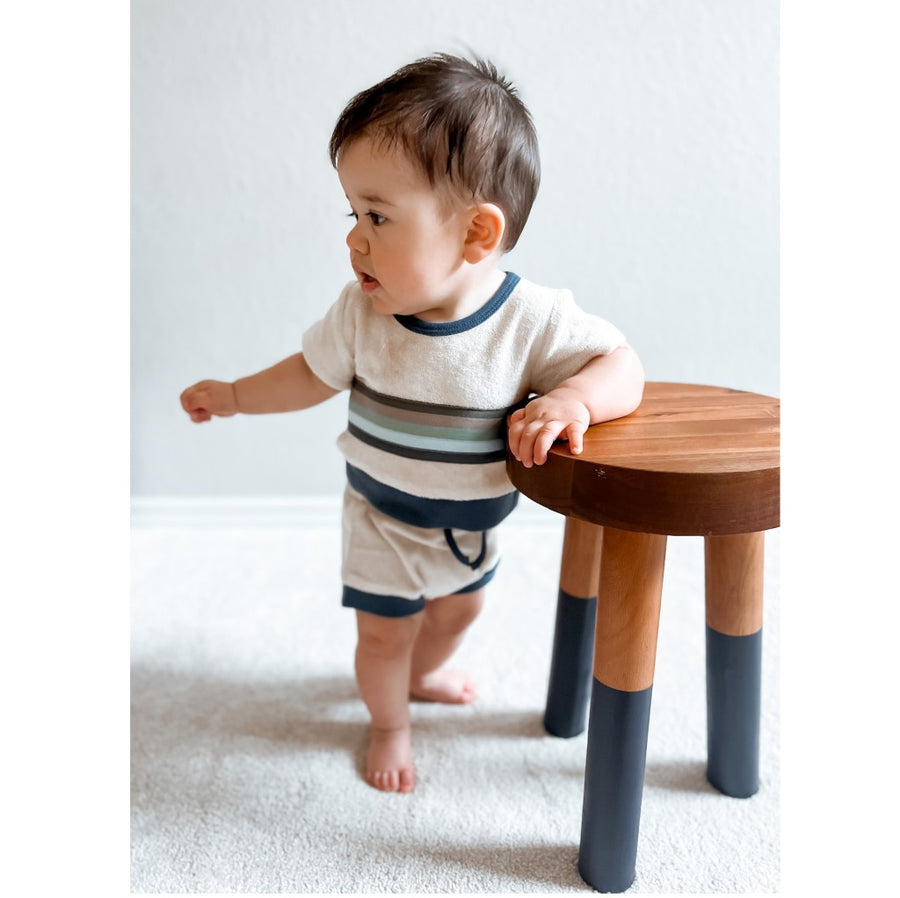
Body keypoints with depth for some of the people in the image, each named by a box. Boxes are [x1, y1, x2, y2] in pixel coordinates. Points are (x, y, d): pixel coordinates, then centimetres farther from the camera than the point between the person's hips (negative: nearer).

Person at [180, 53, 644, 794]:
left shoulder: (534, 320, -29)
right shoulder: (360, 313, -22)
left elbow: (623, 364, -24)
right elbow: (313, 374, -4)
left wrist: (573, 400, -44)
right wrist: (234, 397, 2)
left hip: (472, 523, 2)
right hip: (384, 520, -1)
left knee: (459, 609, 28)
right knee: (384, 633, 12)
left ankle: (424, 674, 62)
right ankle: (390, 724, 45)